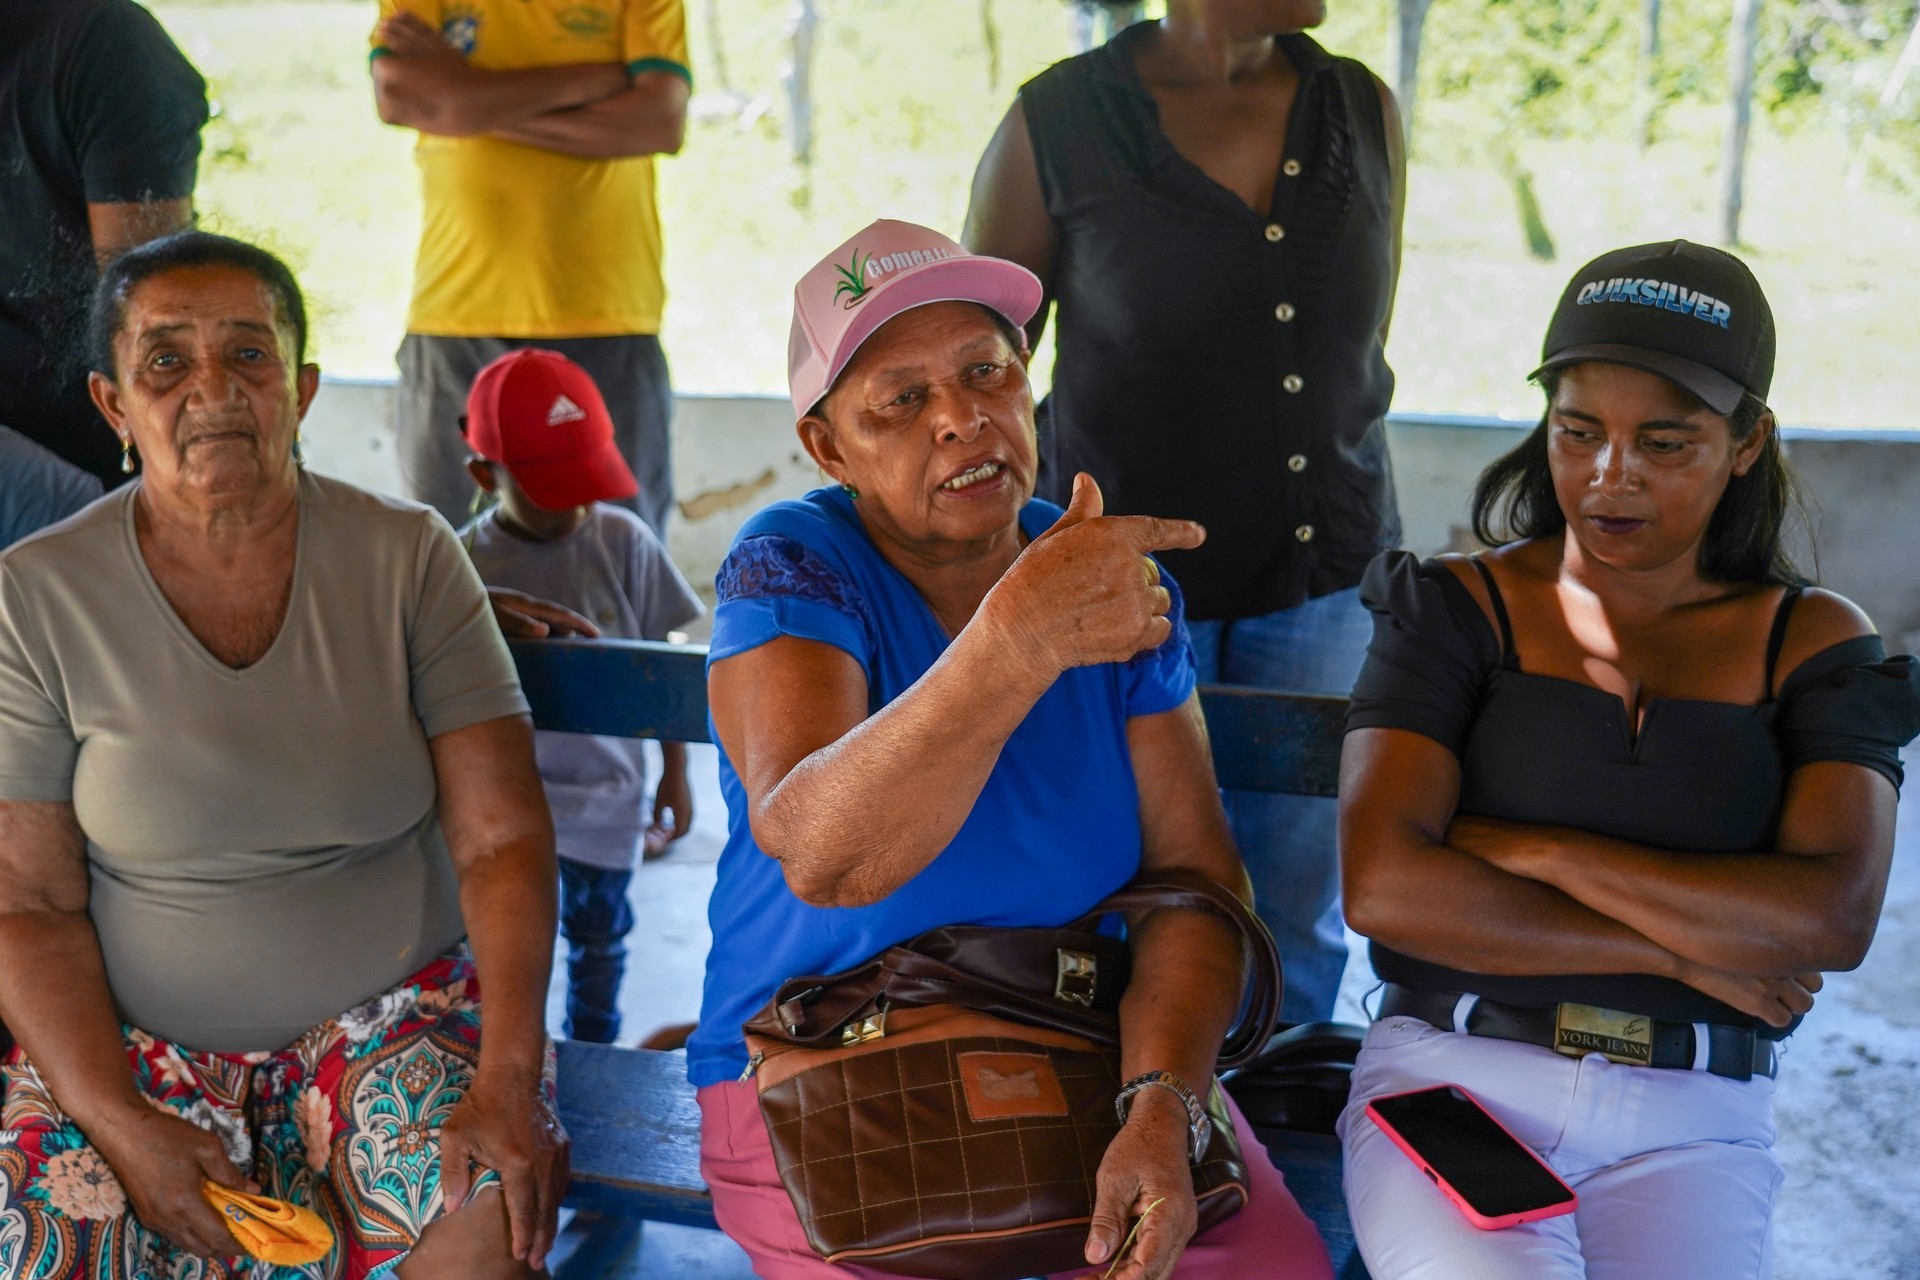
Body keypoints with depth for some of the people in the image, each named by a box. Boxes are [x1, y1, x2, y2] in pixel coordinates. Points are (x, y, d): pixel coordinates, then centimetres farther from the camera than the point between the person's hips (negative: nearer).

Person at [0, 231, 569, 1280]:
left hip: (394, 1015, 0)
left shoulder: (406, 557, -3)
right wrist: (122, 1126, -16)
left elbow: (502, 839, -7)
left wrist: (507, 1084, -19)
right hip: (130, 1046, 0)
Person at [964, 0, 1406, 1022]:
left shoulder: (1363, 112, 1)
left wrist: (1364, 558, 14)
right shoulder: (1055, 125, -10)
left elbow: (1364, 355, 11)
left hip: (1322, 583, 3)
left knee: (1299, 910, 10)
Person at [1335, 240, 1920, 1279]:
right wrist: (1685, 950, -7)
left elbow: (1835, 920, -9)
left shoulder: (1813, 646, 8)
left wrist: (1532, 848, -11)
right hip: (1454, 1079, -1)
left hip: (1691, 1125, 2)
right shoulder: (1459, 609, 3)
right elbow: (1382, 885, -11)